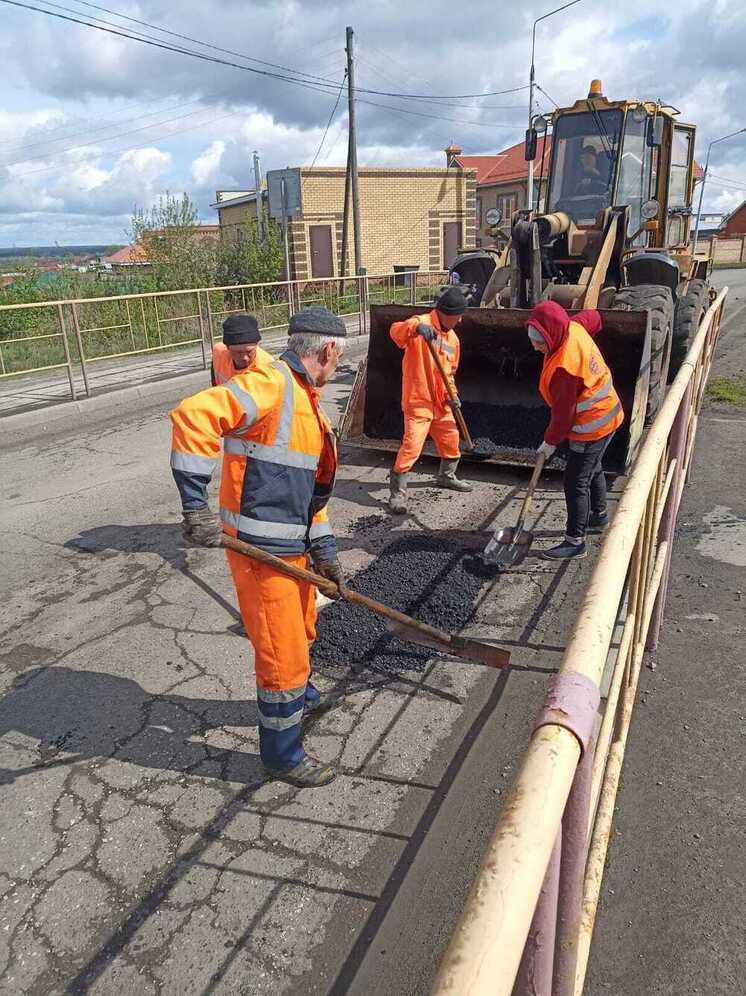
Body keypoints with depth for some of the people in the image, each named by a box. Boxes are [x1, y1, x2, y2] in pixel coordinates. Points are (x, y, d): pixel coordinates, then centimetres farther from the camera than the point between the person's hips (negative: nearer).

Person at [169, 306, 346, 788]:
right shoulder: (270, 384, -19)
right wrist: (197, 504, -34)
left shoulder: (306, 401, 14)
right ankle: (282, 753, 23)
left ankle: (301, 694, 56)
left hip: (292, 545, 10)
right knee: (283, 652, 3)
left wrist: (324, 551, 13)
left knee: (302, 629, 29)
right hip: (260, 550, -10)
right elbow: (194, 415, -33)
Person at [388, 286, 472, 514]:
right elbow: (395, 331, -32)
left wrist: (451, 393, 2)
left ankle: (446, 476, 44)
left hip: (441, 403, 8)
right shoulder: (421, 323, -12)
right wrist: (417, 327, -52)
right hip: (418, 401, -8)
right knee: (412, 447, -13)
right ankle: (397, 492, -1)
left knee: (451, 441, 19)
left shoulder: (453, 339, 11)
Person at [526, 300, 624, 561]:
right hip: (605, 414, 10)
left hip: (592, 426, -10)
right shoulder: (574, 327, -9)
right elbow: (592, 317, 14)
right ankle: (599, 517, 47)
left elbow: (564, 411, -25)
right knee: (592, 469, 27)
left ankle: (575, 541, 4)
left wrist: (550, 442, -12)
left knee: (576, 482, -4)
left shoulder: (564, 368, -34)